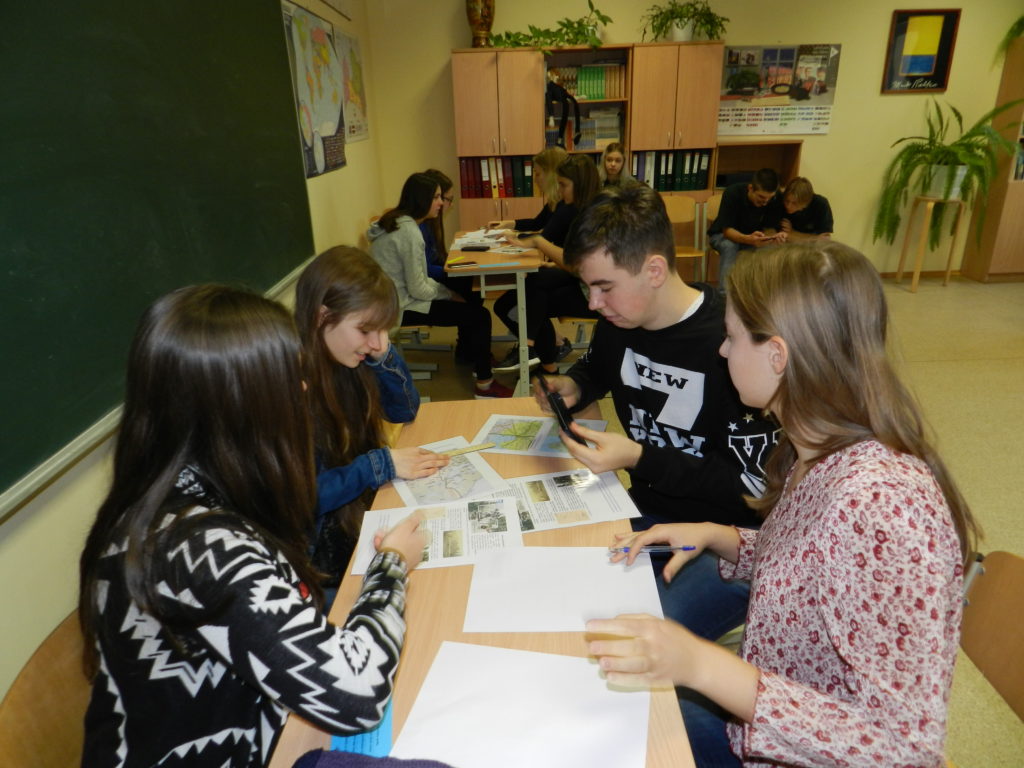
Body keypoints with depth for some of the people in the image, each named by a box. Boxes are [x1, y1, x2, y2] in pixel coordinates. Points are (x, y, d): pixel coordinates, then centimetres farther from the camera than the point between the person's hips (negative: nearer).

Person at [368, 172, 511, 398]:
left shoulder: (397, 222, 8)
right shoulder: (409, 231, -22)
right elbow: (418, 289, -22)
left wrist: (448, 292, 4)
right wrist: (448, 293, -5)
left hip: (395, 300, 10)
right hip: (402, 307, -10)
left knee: (468, 305, 19)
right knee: (479, 315, -6)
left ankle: (477, 360, 30)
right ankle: (484, 384, 2)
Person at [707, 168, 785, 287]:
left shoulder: (775, 199, -18)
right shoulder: (732, 193, -28)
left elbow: (770, 228, -16)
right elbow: (727, 230, -30)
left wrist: (776, 236, -43)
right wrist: (749, 239, -51)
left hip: (753, 237, 3)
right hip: (722, 235, -2)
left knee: (770, 248, -28)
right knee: (729, 246, -36)